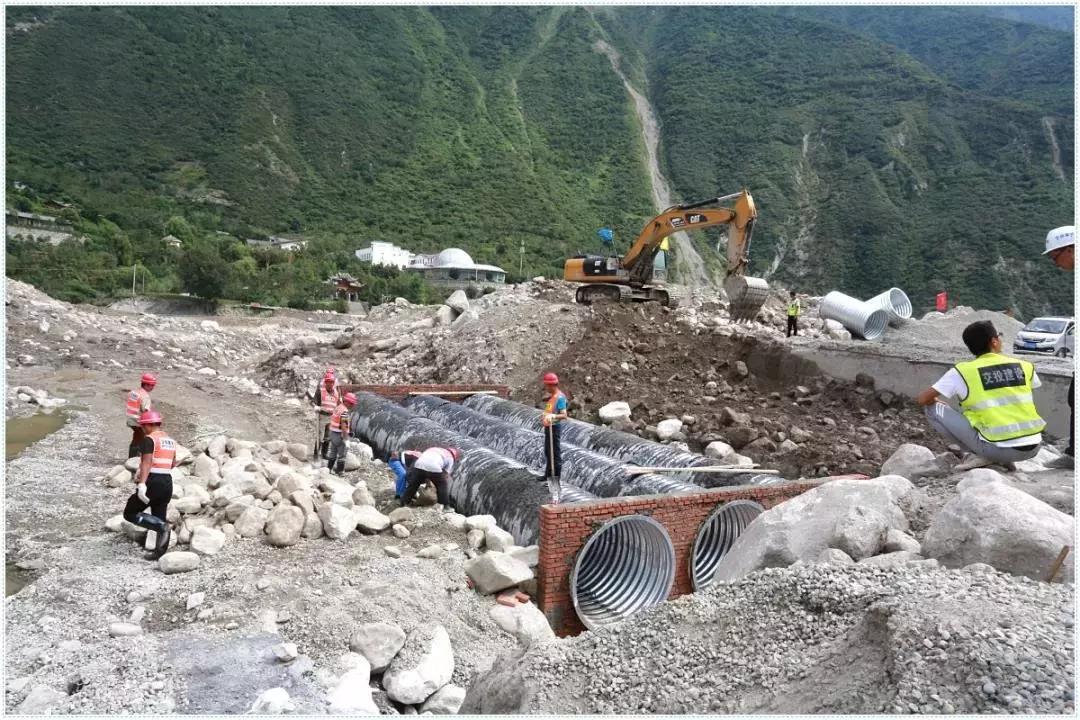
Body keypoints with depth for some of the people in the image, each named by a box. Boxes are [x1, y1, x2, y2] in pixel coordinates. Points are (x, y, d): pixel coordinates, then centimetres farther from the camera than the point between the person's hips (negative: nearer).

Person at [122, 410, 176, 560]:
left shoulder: (149, 439, -9)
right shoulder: (171, 440, 14)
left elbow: (147, 462, -22)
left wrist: (142, 484, -30)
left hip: (152, 483, -7)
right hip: (167, 483, 7)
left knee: (130, 514, 8)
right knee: (160, 519, 14)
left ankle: (162, 526, -12)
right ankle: (160, 553, 14)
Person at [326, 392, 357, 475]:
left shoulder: (337, 407, 9)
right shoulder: (345, 411, -20)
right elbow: (343, 425, -24)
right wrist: (346, 437, -21)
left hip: (333, 432, 9)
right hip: (339, 434, -9)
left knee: (333, 452, 20)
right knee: (342, 454, 3)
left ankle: (329, 468, 29)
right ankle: (340, 471, 8)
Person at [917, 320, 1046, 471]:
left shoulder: (963, 371, -3)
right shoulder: (1025, 366, 8)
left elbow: (923, 399, 0)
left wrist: (936, 401, 22)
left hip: (998, 449, -4)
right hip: (1032, 448, 4)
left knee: (934, 410, 6)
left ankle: (983, 455, 3)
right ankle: (1003, 458, 14)